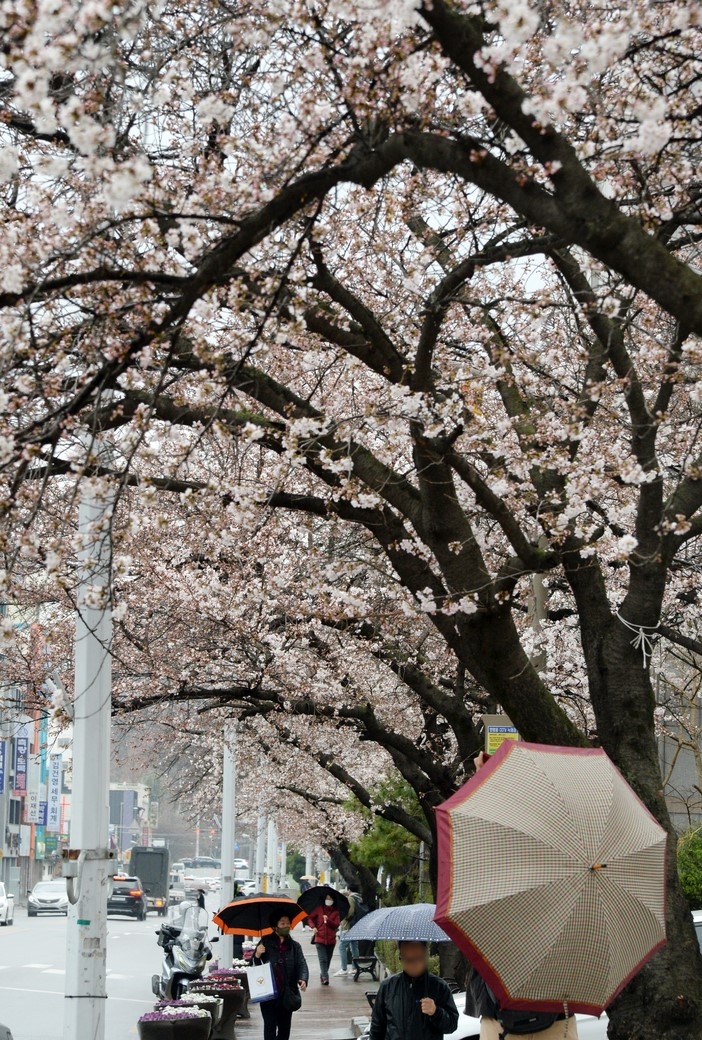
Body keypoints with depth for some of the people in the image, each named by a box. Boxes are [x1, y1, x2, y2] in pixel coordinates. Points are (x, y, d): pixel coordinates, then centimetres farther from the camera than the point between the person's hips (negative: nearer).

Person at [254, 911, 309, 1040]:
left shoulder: (294, 946, 7)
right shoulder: (266, 942, 3)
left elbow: (302, 965, -2)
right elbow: (255, 964, 4)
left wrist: (303, 980, -22)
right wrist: (257, 955, -19)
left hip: (287, 994, 2)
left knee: (285, 1027, 9)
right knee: (270, 1026, -5)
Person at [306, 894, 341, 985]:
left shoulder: (336, 912, 6)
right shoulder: (319, 909, 5)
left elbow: (336, 924, -3)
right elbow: (310, 918, 10)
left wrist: (328, 920, -19)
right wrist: (313, 927, -6)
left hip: (331, 939, 2)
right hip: (320, 938, -2)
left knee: (328, 960, 10)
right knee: (323, 959, -13)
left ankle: (323, 976, 25)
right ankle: (325, 977, -20)